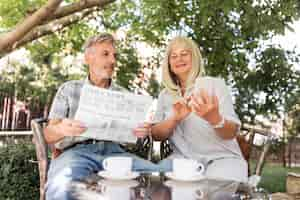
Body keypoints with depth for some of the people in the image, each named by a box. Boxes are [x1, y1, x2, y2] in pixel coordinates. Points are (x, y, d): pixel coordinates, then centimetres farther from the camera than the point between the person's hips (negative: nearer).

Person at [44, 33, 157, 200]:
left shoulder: (124, 95, 17)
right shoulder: (69, 89, 11)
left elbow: (130, 133, 12)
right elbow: (49, 134, 6)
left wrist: (142, 131, -14)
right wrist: (61, 129, -20)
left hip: (114, 151, 3)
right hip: (78, 151, -2)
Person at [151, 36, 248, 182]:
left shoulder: (215, 84, -4)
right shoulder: (165, 95, 8)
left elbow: (231, 133, -11)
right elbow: (156, 134, 0)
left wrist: (214, 118, -35)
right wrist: (175, 119, -20)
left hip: (222, 158, -2)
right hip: (183, 159, 3)